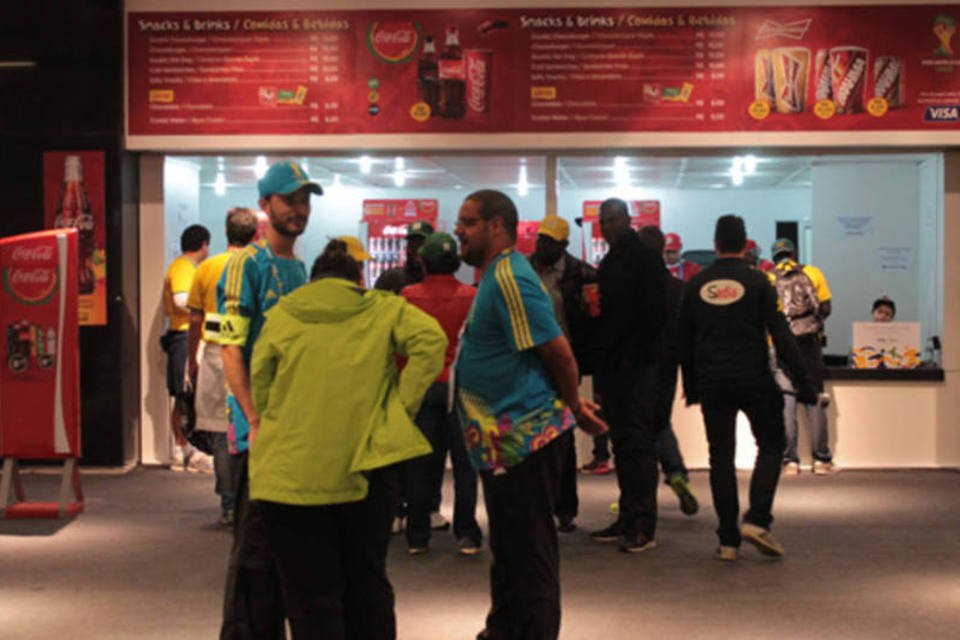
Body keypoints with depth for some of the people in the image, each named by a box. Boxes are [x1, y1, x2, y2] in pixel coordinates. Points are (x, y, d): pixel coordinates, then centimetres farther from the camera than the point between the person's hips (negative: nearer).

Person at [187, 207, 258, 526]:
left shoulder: (207, 268, 3)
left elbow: (195, 320, 4)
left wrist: (192, 360, 14)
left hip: (215, 356, 1)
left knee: (222, 433, 5)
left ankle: (229, 506, 7)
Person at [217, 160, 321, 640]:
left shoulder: (299, 268, 14)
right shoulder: (248, 264, -8)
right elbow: (230, 349, -14)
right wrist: (255, 421, -20)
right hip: (259, 426, -7)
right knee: (254, 543, -3)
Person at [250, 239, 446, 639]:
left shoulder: (280, 316, 7)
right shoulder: (383, 309, 7)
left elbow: (259, 390, 6)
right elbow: (430, 340, -9)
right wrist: (402, 406, -4)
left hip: (292, 471, -1)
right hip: (366, 467, 1)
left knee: (311, 595, 7)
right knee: (367, 583, 17)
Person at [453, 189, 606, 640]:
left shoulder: (509, 278, -18)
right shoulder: (496, 275, 14)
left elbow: (558, 352, -20)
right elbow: (552, 353, 20)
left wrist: (573, 407, -6)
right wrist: (574, 405, 15)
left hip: (522, 438, -11)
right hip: (504, 439, 11)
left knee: (529, 554, 0)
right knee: (508, 550, 21)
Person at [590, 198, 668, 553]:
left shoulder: (646, 258, -7)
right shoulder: (609, 263, 18)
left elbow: (652, 314, -14)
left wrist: (635, 357, -19)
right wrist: (601, 363, 13)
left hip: (640, 365, -8)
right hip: (614, 365, 8)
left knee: (639, 442, -8)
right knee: (621, 443, 10)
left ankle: (644, 526, -5)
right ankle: (627, 520, 16)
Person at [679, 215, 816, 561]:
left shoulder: (695, 285, 5)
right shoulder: (757, 282, -4)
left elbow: (684, 341, 10)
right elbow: (781, 336, -8)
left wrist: (690, 386, 20)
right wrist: (803, 383, -4)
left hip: (711, 383, 3)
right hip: (753, 379, -3)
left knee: (720, 456, 7)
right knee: (771, 446, 12)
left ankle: (728, 539, 6)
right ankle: (756, 519, -4)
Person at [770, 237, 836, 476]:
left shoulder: (766, 280, 4)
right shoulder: (813, 273, 8)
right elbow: (826, 308, 5)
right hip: (810, 343, 1)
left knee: (785, 401, 4)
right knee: (815, 399, 6)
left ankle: (790, 460, 2)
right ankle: (821, 459, 7)